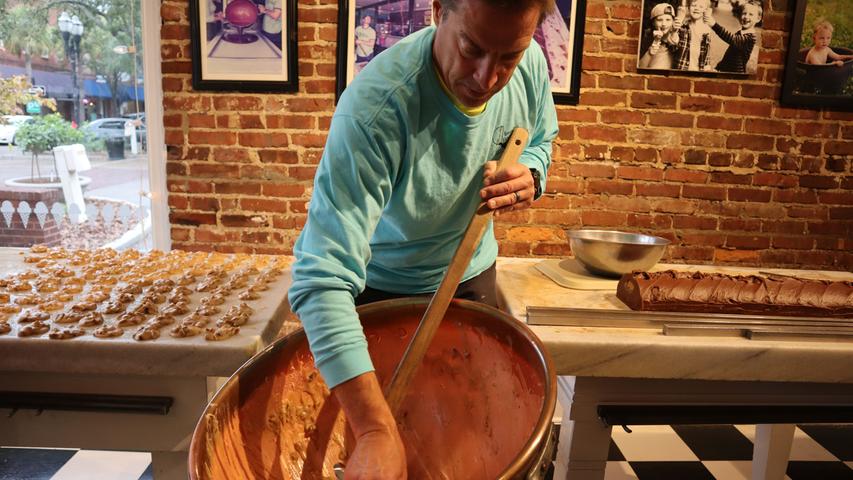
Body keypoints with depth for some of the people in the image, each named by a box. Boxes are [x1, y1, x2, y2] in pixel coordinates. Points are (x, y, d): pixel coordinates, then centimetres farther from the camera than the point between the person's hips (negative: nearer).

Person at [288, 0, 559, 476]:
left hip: (472, 275, 5)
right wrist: (376, 431, -49)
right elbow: (323, 278, -42)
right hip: (381, 288, -4)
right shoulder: (376, 107, -37)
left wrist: (529, 175, -20)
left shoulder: (531, 63, -18)